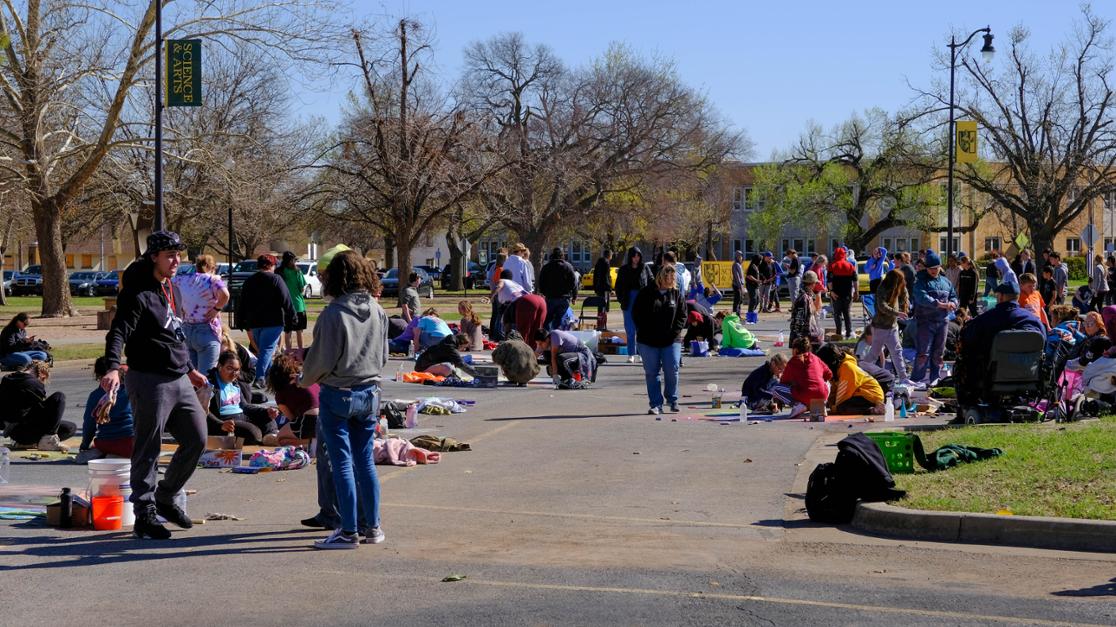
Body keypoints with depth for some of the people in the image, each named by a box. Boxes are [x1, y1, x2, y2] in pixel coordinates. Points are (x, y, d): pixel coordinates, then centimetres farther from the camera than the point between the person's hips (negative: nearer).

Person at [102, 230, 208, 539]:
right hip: (150, 381, -9)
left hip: (179, 380, 9)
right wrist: (113, 368, -37)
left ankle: (165, 498, 25)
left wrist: (189, 368, 32)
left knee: (196, 439, 10)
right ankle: (144, 516, 4)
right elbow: (118, 332, -22)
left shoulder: (168, 288, 16)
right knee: (148, 450, -3)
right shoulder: (138, 294, -11)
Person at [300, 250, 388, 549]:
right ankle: (373, 527, 18)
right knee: (365, 461, 13)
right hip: (370, 393, 5)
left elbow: (322, 359, -12)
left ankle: (349, 532, 2)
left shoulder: (333, 314, -17)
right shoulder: (378, 312, 1)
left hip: (337, 395, -5)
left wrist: (305, 380, 6)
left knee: (342, 463, 0)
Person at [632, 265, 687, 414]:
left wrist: (674, 332, -6)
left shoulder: (676, 294, 6)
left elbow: (682, 315, 7)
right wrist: (645, 332, -6)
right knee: (652, 373, 1)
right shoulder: (646, 293, 1)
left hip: (671, 340, 1)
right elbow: (636, 313, 2)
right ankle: (656, 404, 6)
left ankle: (672, 400, 18)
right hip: (649, 341, -1)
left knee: (672, 371, -3)